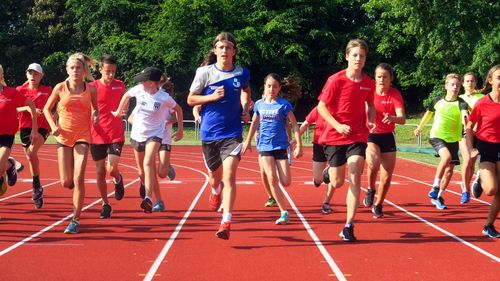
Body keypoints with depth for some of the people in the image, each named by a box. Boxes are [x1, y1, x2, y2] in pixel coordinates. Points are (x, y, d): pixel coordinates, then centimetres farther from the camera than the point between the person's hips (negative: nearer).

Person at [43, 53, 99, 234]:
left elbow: (95, 108, 17)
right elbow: (46, 108, 10)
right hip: (64, 136, 1)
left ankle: (75, 220, -6)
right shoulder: (60, 88, -1)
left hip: (82, 136, -1)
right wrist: (53, 126, -5)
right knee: (66, 182, 0)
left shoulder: (91, 89, 0)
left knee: (78, 179, -13)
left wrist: (95, 115, -5)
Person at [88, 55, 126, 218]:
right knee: (100, 172, 4)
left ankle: (118, 180, 22)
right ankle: (105, 204, 19)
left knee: (111, 169, -14)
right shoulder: (92, 87, -4)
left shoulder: (120, 86, 3)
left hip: (116, 135, 0)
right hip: (97, 136, 0)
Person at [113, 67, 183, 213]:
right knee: (142, 172, 12)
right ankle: (159, 201, 30)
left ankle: (148, 198, -38)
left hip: (154, 135, -5)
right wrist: (119, 112, 21)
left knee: (148, 163, -31)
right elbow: (126, 95, 13)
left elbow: (178, 109, 1)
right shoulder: (139, 90, -9)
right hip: (137, 135, 5)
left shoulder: (164, 97, -17)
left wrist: (180, 129, 3)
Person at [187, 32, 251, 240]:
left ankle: (226, 223, -17)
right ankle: (215, 193, 54)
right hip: (209, 133, 1)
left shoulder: (242, 73, -1)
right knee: (215, 176, 17)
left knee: (229, 176, -16)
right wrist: (212, 96, -14)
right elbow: (191, 99, 2)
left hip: (232, 133, -1)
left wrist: (245, 109, 6)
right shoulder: (204, 72, -5)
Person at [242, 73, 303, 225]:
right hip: (264, 146, 2)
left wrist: (299, 145, -9)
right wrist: (248, 141, 23)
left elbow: (294, 125, -4)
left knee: (286, 182, -6)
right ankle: (284, 213, -6)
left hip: (280, 146, -2)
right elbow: (255, 123, 19)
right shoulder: (259, 104, 5)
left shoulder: (284, 104, -4)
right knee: (272, 179, -13)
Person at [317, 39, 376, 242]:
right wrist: (338, 125, -20)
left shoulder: (369, 83, 1)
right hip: (335, 136, -2)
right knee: (337, 182, 6)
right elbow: (321, 106, -7)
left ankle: (349, 226, -6)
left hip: (358, 136, 2)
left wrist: (371, 121, -3)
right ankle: (329, 170, 45)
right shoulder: (336, 80, -10)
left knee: (355, 179, -12)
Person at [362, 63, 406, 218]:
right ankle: (370, 190, -3)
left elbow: (402, 119, -20)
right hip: (370, 135, -1)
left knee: (387, 177, 1)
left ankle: (378, 205, 27)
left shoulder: (395, 94, -8)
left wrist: (392, 118, -41)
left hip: (388, 137, 1)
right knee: (373, 162, -32)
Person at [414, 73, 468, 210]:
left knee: (449, 170, 4)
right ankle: (435, 187, -15)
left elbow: (464, 112, -29)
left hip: (453, 139, 2)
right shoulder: (438, 100, 0)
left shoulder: (460, 103, -6)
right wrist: (419, 127, 30)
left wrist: (465, 117, -53)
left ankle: (438, 197, 24)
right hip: (437, 136, -2)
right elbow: (428, 113, 19)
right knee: (446, 156, -30)